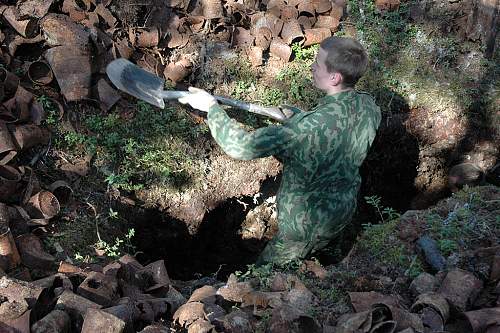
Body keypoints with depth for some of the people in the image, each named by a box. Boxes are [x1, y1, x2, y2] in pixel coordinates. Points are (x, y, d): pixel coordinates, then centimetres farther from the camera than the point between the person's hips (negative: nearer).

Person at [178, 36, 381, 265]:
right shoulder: (370, 107, -14)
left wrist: (211, 106, -24)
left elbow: (242, 146, -36)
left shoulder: (313, 126, -39)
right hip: (344, 210, 7)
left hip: (306, 223, -7)